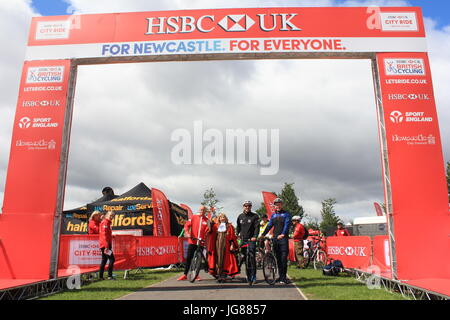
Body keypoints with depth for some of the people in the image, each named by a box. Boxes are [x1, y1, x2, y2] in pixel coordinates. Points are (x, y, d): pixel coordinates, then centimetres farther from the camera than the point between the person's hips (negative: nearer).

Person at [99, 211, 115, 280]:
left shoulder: (107, 222, 19)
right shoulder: (105, 222, -11)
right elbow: (104, 235, -19)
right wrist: (106, 246, -23)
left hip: (105, 245, 10)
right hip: (105, 244, -10)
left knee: (104, 260, 13)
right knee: (112, 259, -11)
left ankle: (100, 276, 17)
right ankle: (109, 276, -10)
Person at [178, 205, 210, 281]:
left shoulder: (207, 220, 5)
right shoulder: (193, 217, 5)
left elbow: (207, 231, 0)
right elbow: (187, 225, 0)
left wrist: (205, 238, -15)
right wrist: (187, 233, -14)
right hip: (192, 241, -1)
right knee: (188, 258, 1)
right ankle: (185, 274, 9)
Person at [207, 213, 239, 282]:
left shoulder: (229, 226, 8)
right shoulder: (216, 226, 13)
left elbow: (232, 237, 3)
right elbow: (212, 235, 12)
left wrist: (232, 245, -5)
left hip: (226, 244, -1)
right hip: (218, 244, 1)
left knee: (225, 259, -4)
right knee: (218, 259, -2)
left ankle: (224, 274, 1)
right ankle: (218, 274, 2)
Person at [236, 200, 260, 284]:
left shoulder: (255, 216, 0)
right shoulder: (240, 216, 13)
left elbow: (257, 227, -8)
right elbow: (238, 227, 24)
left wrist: (255, 236, -19)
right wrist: (238, 233, 10)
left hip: (251, 240, -4)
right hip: (242, 240, 4)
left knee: (252, 258, -8)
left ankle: (253, 276, -4)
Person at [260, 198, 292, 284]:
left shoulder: (286, 214, 1)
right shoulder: (273, 215, 16)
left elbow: (287, 225, -12)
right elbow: (269, 226, 13)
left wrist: (283, 234, -28)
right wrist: (263, 234, 2)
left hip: (283, 238, -5)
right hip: (275, 239, 5)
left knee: (284, 258, -8)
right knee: (278, 258, 8)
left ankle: (284, 277, -3)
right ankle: (281, 276, 16)